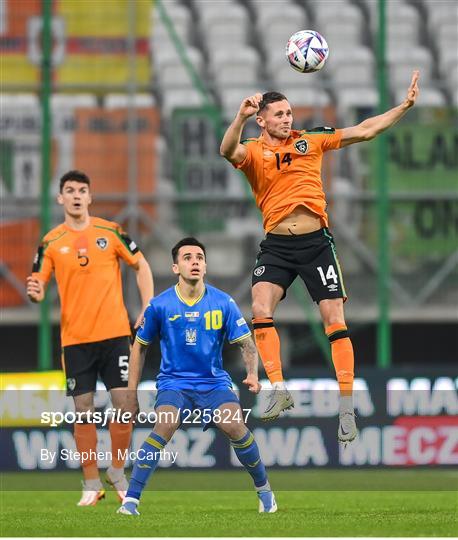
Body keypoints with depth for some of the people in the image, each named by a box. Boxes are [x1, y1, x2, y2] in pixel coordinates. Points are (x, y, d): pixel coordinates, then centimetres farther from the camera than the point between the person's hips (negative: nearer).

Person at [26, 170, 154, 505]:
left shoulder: (110, 232, 1)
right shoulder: (51, 243, 2)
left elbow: (141, 265, 9)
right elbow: (38, 286, 3)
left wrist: (148, 308, 0)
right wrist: (36, 293, -21)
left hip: (115, 333, 0)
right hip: (75, 338, 0)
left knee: (124, 402, -5)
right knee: (84, 410, 1)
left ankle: (118, 472, 14)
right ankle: (92, 484, 9)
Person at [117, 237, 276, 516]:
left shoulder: (223, 303, -3)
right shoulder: (159, 305, -4)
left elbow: (247, 344, 1)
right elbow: (140, 347, 9)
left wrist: (253, 374, -19)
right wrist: (132, 393, 7)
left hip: (214, 382, 1)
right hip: (174, 382, -1)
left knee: (235, 426, -24)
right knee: (164, 427, -29)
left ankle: (263, 489, 1)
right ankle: (131, 499, -26)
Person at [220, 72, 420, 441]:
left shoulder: (311, 140, 7)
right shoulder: (254, 151, 2)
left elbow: (364, 131, 9)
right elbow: (228, 151, -22)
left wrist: (405, 106, 2)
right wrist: (241, 117, -39)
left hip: (316, 241, 1)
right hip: (277, 245, -1)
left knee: (335, 320, -5)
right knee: (261, 308, -22)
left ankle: (347, 409, -1)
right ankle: (279, 390, -17)